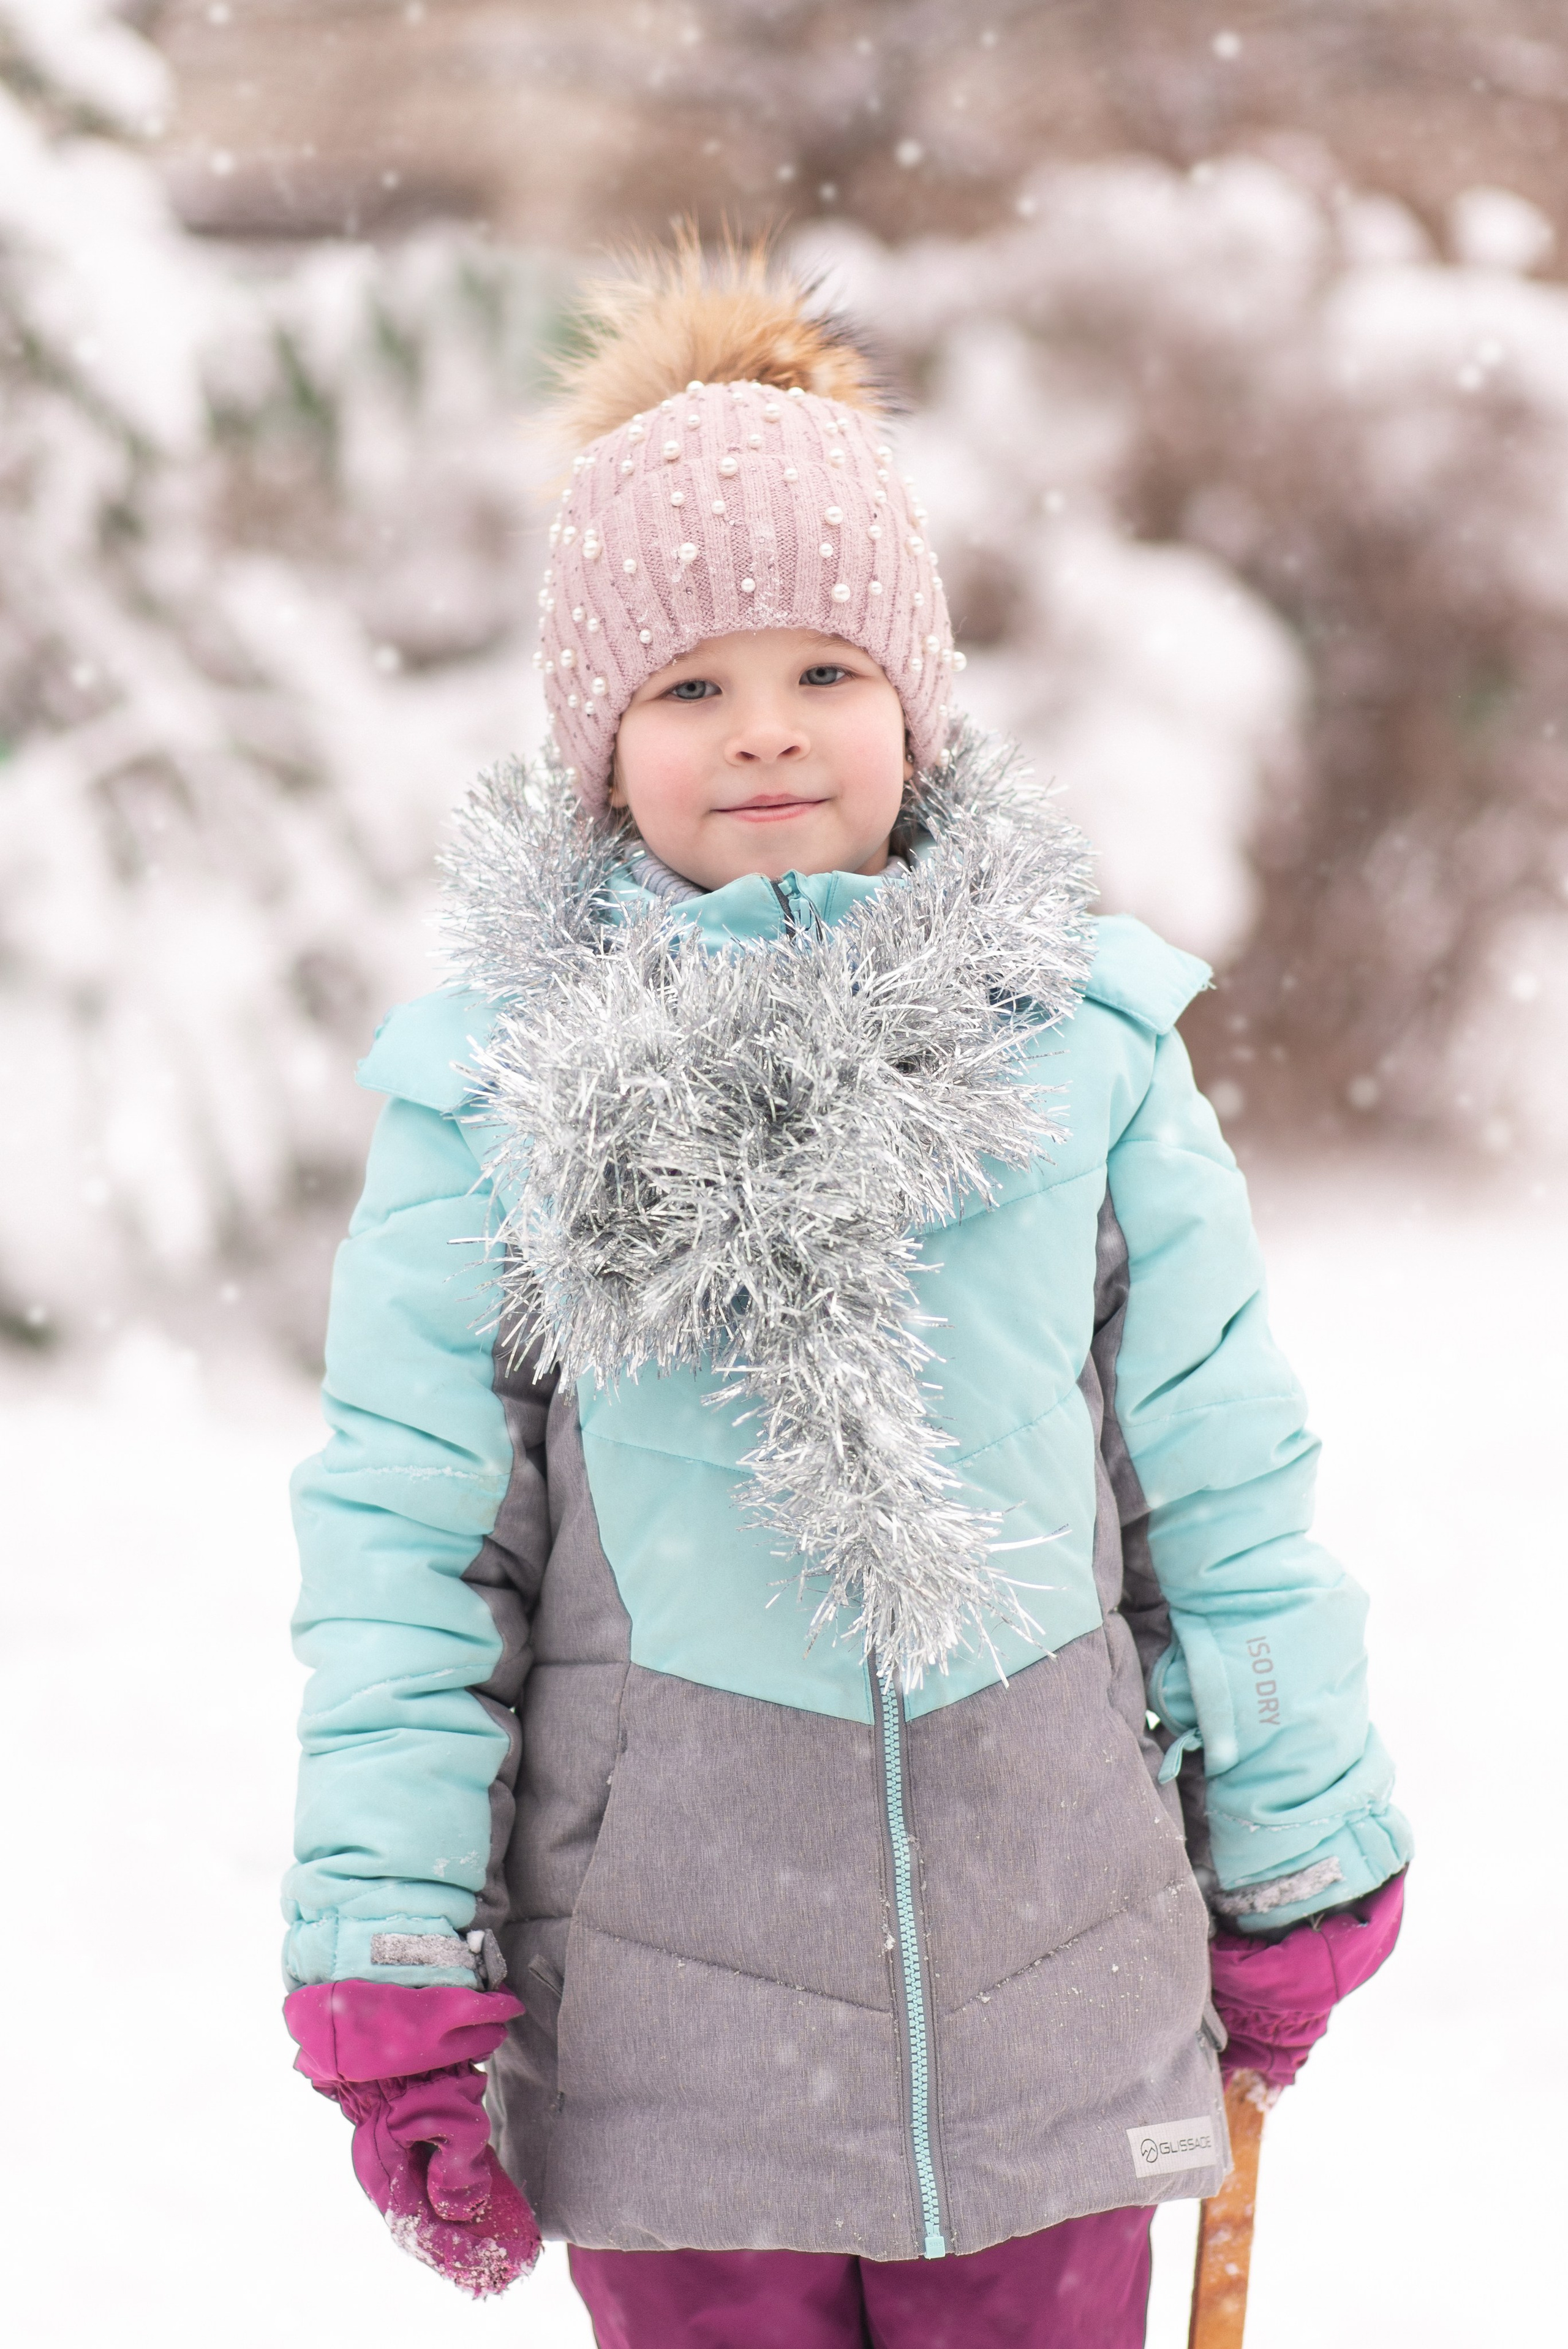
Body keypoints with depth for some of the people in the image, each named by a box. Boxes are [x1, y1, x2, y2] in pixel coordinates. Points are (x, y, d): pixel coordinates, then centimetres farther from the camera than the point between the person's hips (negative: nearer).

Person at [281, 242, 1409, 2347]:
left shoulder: (1080, 1041, -2)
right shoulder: (493, 1090, -4)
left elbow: (1227, 1482, 6)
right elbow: (401, 1539, -1)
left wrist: (1299, 1864, 11)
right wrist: (391, 1975, -3)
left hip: (1049, 1989, 1)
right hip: (667, 2009, -1)